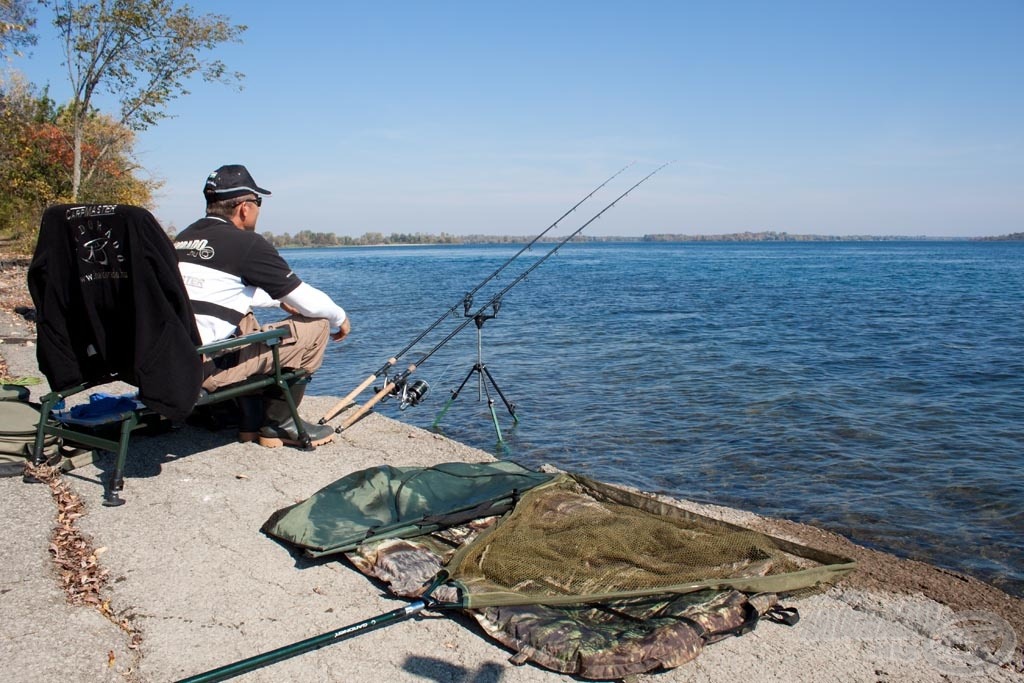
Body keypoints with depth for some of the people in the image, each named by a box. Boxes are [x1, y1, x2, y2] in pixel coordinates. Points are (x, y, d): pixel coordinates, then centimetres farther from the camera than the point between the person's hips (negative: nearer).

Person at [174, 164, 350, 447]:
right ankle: (278, 423, 12)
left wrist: (278, 299, 37)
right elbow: (308, 302, -5)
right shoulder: (247, 243, -9)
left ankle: (251, 421, 29)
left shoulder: (182, 239, 14)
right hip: (210, 367, -8)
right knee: (315, 327, 3)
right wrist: (340, 319, 16)